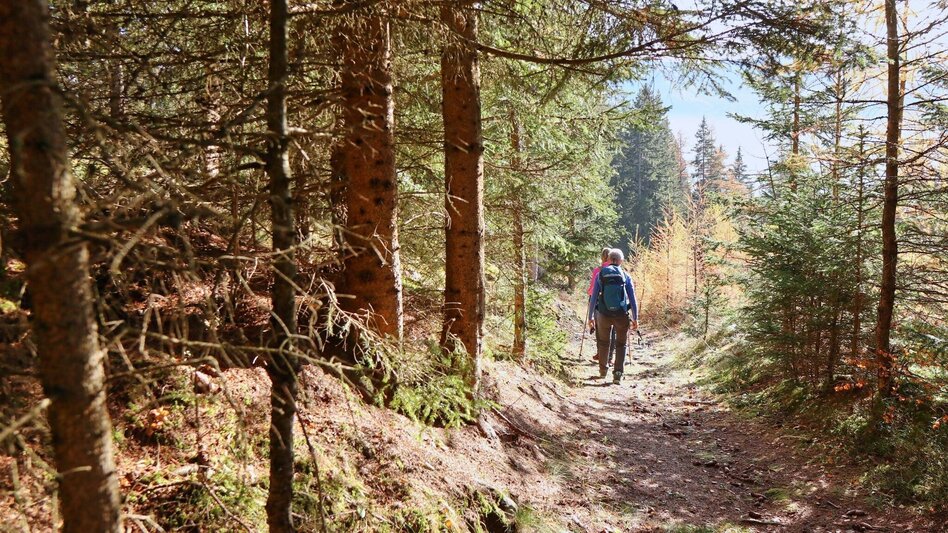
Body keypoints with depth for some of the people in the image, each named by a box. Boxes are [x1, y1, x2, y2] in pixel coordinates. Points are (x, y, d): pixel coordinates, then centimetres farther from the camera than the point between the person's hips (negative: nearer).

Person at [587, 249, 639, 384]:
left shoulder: (600, 274, 2)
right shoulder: (626, 276, 2)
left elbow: (593, 297, 1)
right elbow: (632, 299, 0)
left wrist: (590, 316, 6)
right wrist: (635, 318, 6)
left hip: (604, 315, 1)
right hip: (622, 315, -1)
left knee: (603, 342, 21)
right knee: (621, 344, 13)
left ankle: (603, 370, 33)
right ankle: (618, 373, 0)